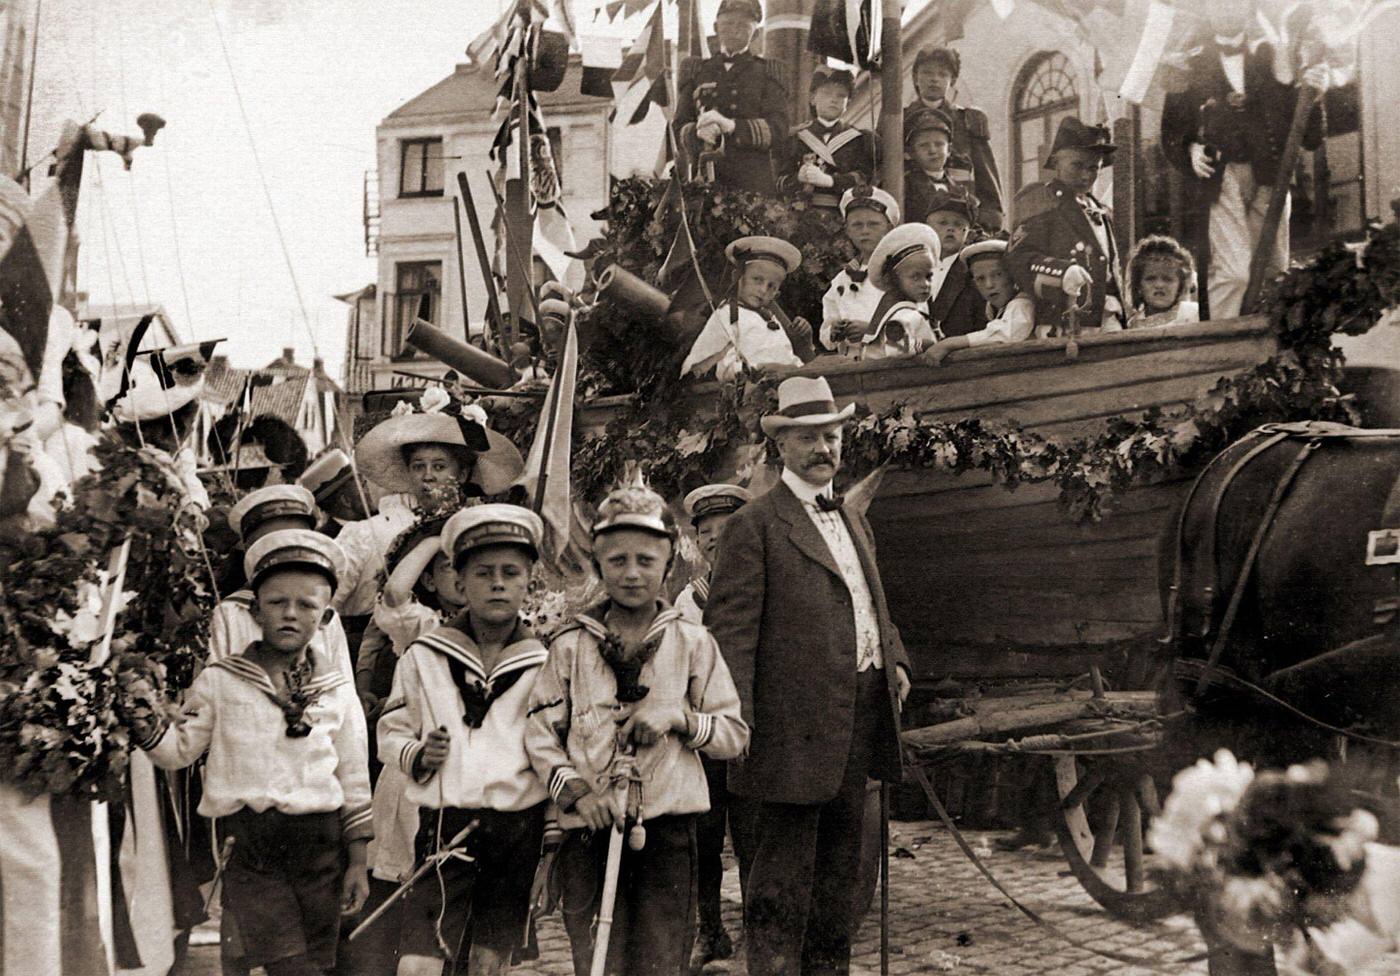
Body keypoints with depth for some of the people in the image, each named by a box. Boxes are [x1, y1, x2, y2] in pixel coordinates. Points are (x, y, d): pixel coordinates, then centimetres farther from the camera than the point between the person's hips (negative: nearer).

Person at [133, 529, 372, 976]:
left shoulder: (339, 692, 7)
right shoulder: (220, 681, 4)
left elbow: (355, 781, 9)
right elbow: (180, 750, 2)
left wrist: (357, 862, 7)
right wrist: (147, 724, -18)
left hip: (320, 848, 2)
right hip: (248, 851, -2)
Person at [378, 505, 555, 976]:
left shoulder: (545, 663, 3)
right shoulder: (425, 656, 3)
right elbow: (390, 733, 10)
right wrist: (418, 755, -10)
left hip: (519, 829, 1)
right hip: (445, 824, -1)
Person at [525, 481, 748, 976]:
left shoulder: (693, 643, 5)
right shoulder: (570, 646, 5)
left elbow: (736, 734, 6)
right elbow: (538, 731, 4)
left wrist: (680, 717, -11)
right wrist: (575, 789, -11)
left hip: (667, 828, 0)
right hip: (589, 829, 0)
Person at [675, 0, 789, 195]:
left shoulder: (768, 72, 12)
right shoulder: (695, 71, 17)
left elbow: (779, 128, -2)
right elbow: (680, 127, 10)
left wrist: (731, 126, -17)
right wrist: (698, 132, -14)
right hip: (704, 179, 1)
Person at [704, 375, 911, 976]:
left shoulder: (853, 520, 20)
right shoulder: (754, 526, -6)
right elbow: (730, 629, -12)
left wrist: (896, 661, 12)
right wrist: (735, 721, -19)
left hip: (856, 725, 8)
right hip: (794, 725, -8)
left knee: (840, 868, 18)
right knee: (782, 877, -2)